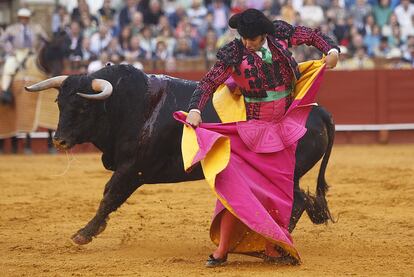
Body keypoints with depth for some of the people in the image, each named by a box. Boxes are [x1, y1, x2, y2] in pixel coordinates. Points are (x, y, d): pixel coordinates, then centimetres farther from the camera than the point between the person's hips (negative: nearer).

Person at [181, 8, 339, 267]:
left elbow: (313, 35, 9)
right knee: (237, 187, -11)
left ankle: (271, 247, 18)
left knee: (278, 188, 8)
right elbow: (209, 83, -14)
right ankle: (222, 250, -6)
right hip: (251, 128, -3)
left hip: (283, 129, 3)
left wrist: (332, 50, -9)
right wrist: (195, 110, -29)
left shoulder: (280, 34, -5)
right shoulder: (234, 53, -12)